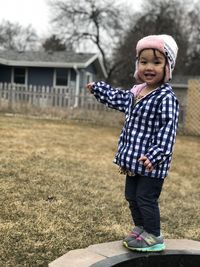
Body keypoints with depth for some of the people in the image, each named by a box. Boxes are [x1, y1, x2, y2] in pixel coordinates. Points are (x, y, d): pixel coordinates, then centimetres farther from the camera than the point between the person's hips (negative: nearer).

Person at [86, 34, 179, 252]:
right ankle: (140, 230, 33)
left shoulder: (166, 98, -18)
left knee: (146, 198, -2)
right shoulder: (136, 92, 9)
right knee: (131, 196, 17)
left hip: (152, 162, -9)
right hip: (134, 159, 9)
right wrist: (97, 88, 41)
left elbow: (168, 128, -25)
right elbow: (119, 98, 30)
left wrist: (155, 154, -34)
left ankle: (154, 237, 14)